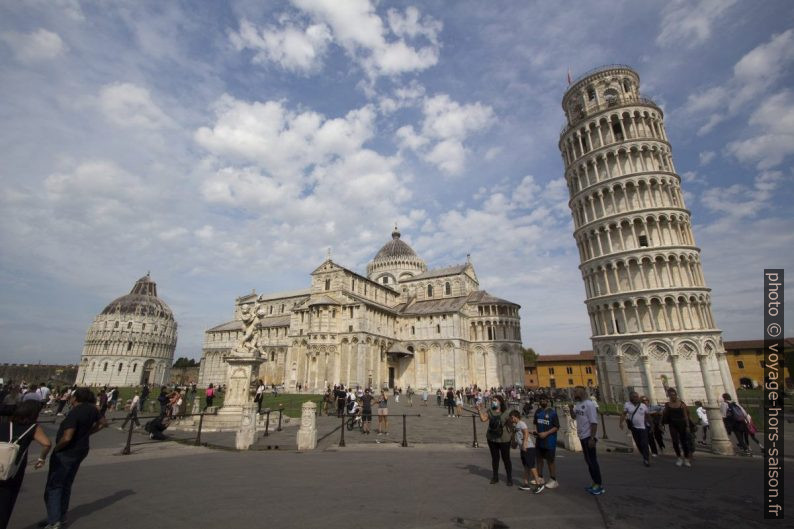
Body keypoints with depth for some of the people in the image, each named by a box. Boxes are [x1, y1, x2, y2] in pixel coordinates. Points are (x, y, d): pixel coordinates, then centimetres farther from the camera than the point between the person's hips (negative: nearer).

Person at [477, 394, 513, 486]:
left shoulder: (506, 413, -11)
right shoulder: (490, 412, -1)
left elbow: (510, 425, -6)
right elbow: (483, 419, -13)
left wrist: (512, 437, -5)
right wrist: (480, 410, -23)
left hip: (503, 439, -4)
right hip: (492, 439, 4)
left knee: (506, 459, 6)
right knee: (494, 458, 16)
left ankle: (509, 478, 21)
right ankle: (495, 477, 30)